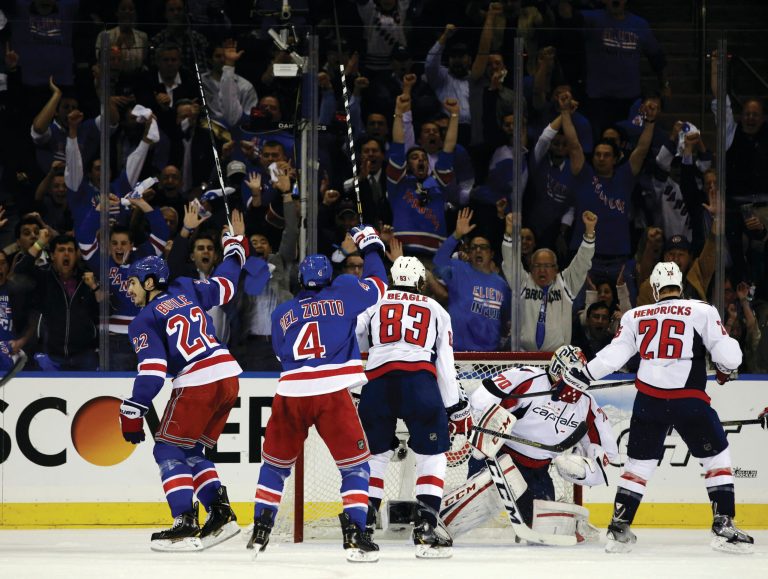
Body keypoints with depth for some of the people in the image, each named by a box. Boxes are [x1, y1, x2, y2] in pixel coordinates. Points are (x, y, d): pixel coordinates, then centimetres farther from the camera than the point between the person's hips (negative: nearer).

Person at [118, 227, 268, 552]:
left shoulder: (144, 321, -3)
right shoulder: (186, 290, 13)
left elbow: (152, 371, -13)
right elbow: (223, 286, 28)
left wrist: (132, 412, -12)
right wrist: (234, 250, 46)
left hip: (197, 384, -7)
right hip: (228, 376, 7)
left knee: (169, 449, 2)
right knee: (192, 452, 18)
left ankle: (185, 524, -11)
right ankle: (221, 513, 6)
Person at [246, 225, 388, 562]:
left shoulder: (281, 314, 18)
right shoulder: (342, 295, 10)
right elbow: (377, 284, 22)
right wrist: (370, 247, 36)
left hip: (290, 395, 3)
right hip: (332, 392, -3)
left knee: (276, 463, 21)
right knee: (355, 466, 5)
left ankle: (260, 533, 19)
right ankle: (354, 535, -9)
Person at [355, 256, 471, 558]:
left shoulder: (374, 304, 25)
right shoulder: (436, 311, 25)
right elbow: (445, 363, 21)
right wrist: (456, 408, 26)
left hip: (377, 378, 1)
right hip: (419, 377, -1)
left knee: (374, 454, 16)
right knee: (433, 455, 8)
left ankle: (362, 528, 10)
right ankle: (425, 529, -5)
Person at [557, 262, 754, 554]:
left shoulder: (635, 316, 8)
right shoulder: (702, 311, -1)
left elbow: (613, 356, 3)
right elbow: (729, 355, -4)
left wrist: (576, 379, 11)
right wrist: (725, 368, 18)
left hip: (648, 399, 3)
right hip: (689, 400, -3)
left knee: (639, 462, 16)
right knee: (717, 458, 11)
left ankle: (619, 528, 12)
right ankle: (723, 527, 3)